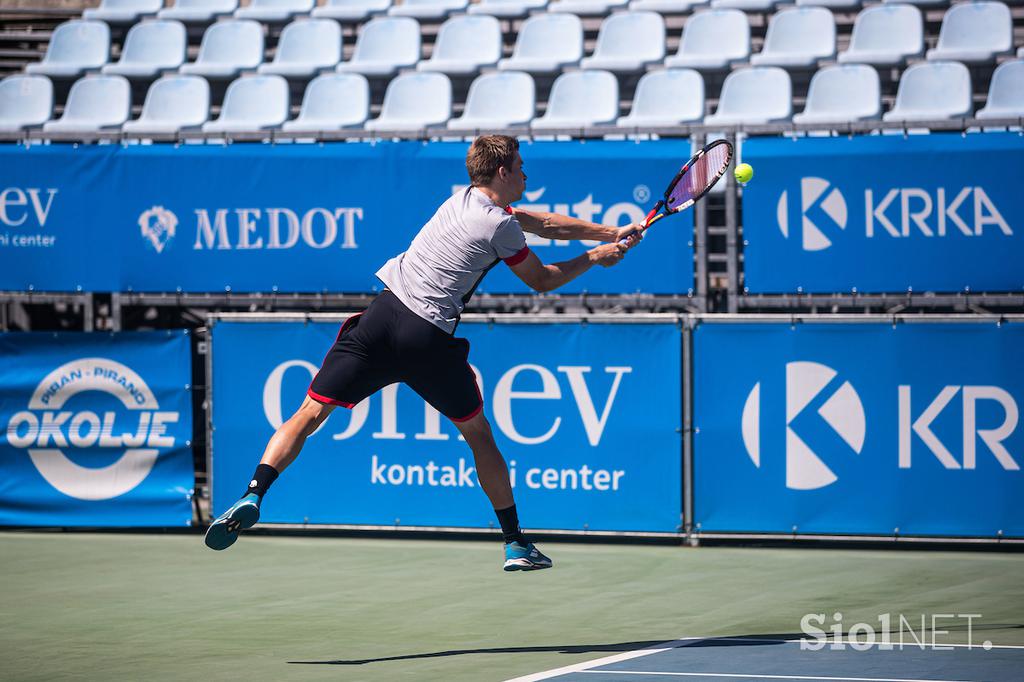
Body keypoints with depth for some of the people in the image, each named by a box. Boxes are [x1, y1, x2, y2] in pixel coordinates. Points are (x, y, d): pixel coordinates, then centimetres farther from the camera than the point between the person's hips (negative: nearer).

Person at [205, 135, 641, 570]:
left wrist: (613, 233, 30)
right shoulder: (501, 226, -3)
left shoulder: (466, 198, 18)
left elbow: (544, 223, 26)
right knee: (478, 433, 16)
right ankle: (515, 544, 20)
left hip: (383, 316, 4)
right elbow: (541, 280, 10)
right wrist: (593, 258, 23)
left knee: (311, 412, 3)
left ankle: (253, 495, -17)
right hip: (430, 338, -4)